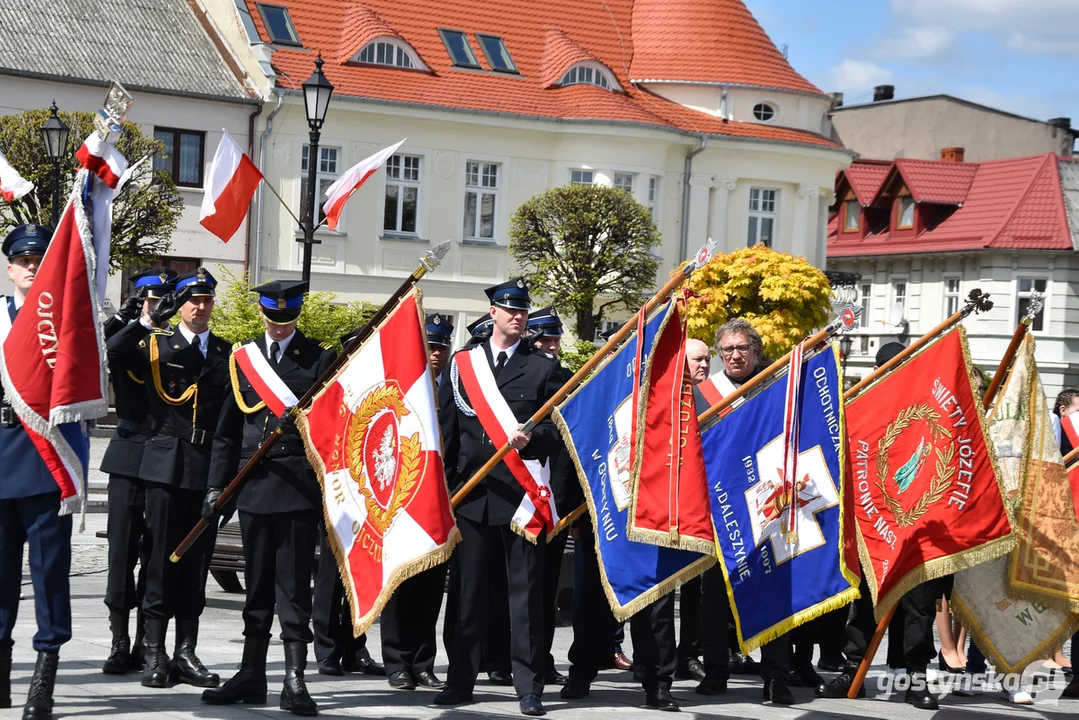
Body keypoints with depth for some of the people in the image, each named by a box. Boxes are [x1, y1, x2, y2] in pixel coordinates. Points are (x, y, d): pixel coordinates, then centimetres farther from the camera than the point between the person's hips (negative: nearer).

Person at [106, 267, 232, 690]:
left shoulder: (226, 353, 13)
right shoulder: (155, 344, 7)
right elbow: (111, 354, -12)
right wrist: (149, 321, -19)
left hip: (208, 469, 2)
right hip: (167, 465, -2)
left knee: (196, 561, 5)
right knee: (162, 557, -2)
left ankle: (186, 653, 11)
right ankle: (155, 653, 3)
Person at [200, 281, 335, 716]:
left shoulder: (320, 358, 4)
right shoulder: (243, 358, 11)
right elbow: (227, 430, 12)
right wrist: (217, 486, 7)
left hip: (300, 486, -3)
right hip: (253, 484, 3)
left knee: (294, 585, -2)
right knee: (257, 583, 11)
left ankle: (294, 680, 1)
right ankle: (251, 676, 19)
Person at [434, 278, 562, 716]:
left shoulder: (542, 368, 6)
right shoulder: (461, 363, 11)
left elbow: (558, 429, 3)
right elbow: (446, 428, 11)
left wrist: (531, 439, -17)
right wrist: (445, 483, 7)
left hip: (521, 492, -2)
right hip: (472, 491, 2)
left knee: (525, 590, 0)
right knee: (469, 590, 7)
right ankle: (461, 680, 16)